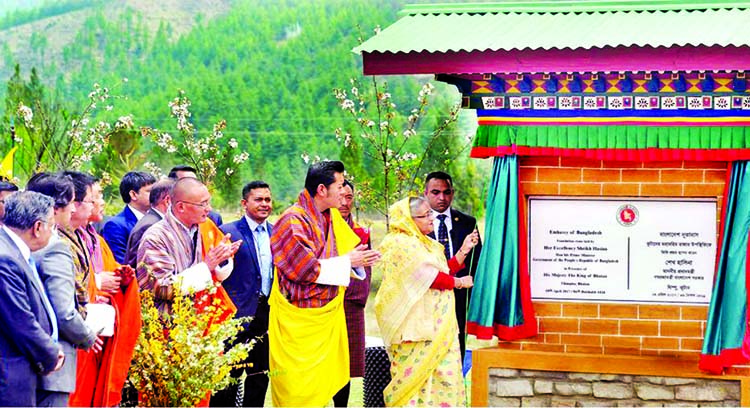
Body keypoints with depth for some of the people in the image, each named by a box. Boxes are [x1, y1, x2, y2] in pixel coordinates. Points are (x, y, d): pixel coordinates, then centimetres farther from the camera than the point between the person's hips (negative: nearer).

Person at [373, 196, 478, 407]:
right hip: (414, 325, -9)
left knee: (445, 372, 4)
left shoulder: (423, 243, 18)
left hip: (436, 324, 9)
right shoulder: (402, 244, -12)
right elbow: (431, 276, -19)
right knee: (414, 373, -6)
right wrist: (459, 282, -5)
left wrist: (464, 250, 9)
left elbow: (444, 271, 15)